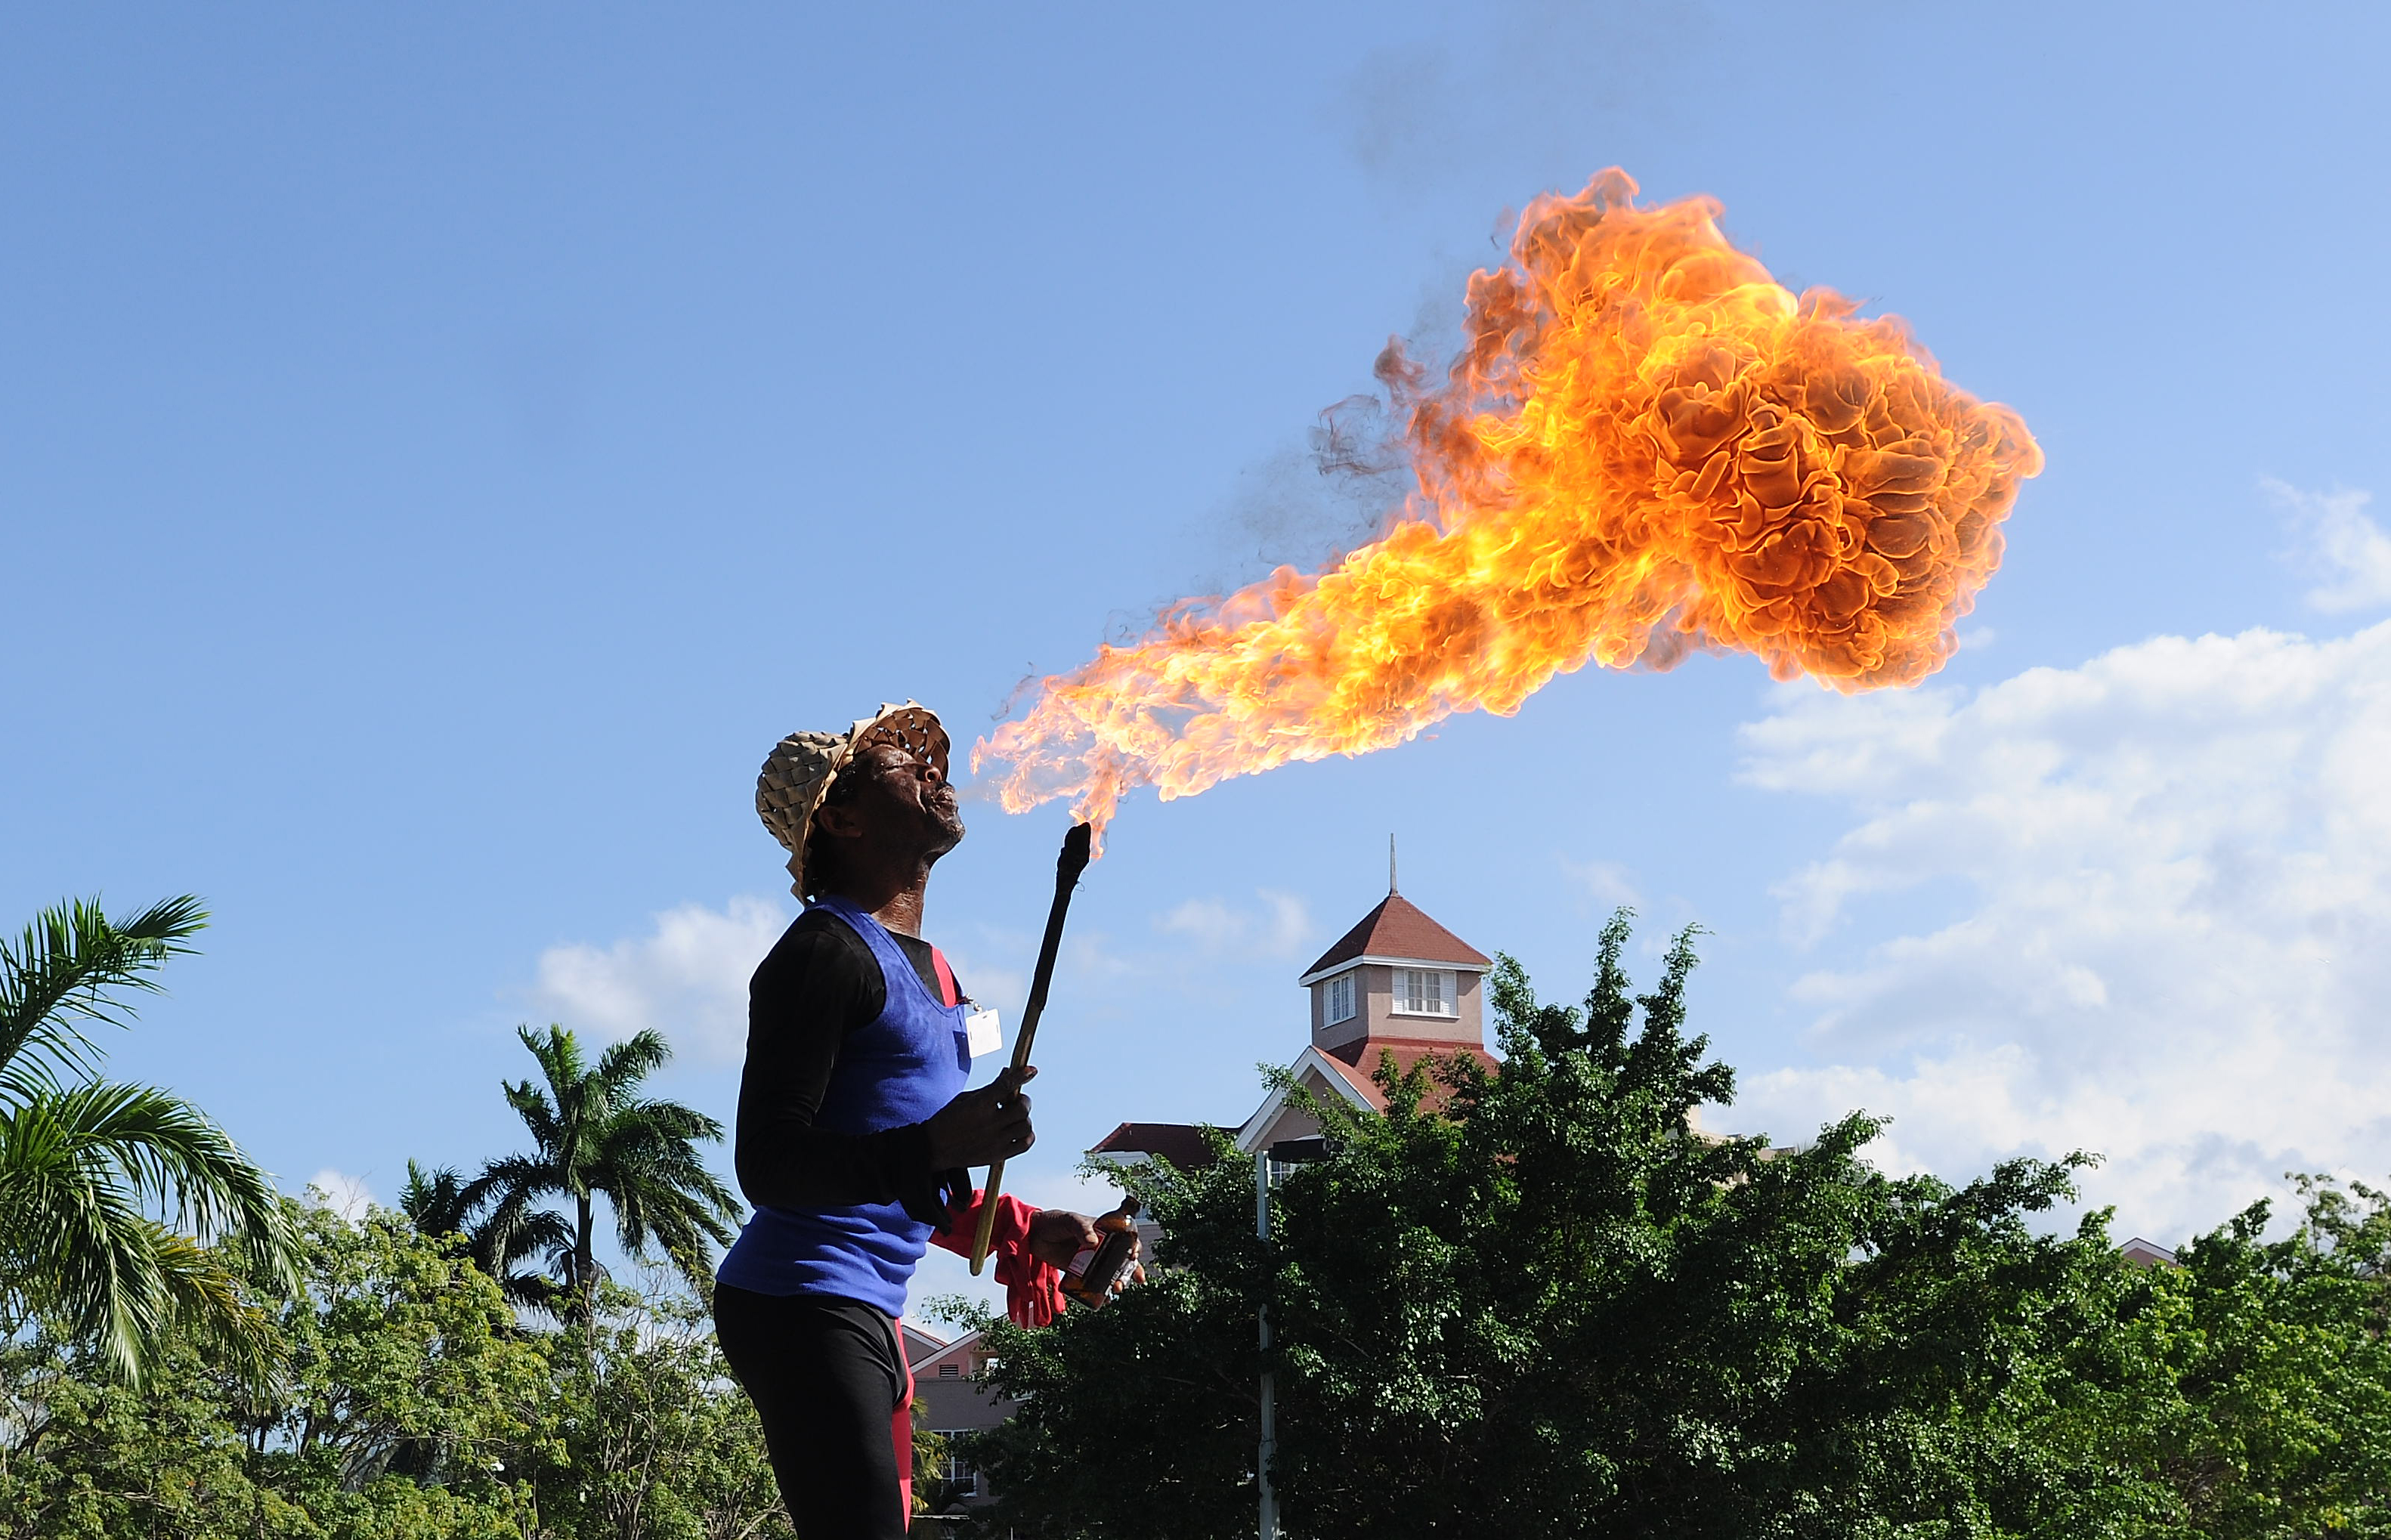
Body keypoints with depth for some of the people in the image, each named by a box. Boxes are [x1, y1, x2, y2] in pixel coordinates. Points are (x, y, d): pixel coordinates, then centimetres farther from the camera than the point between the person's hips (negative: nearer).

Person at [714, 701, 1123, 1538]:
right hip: (803, 1304, -10)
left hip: (864, 1313, 10)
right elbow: (769, 1165, -20)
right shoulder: (825, 951, -10)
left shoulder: (929, 969, 21)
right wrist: (933, 1144, -31)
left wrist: (1026, 1233, 18)